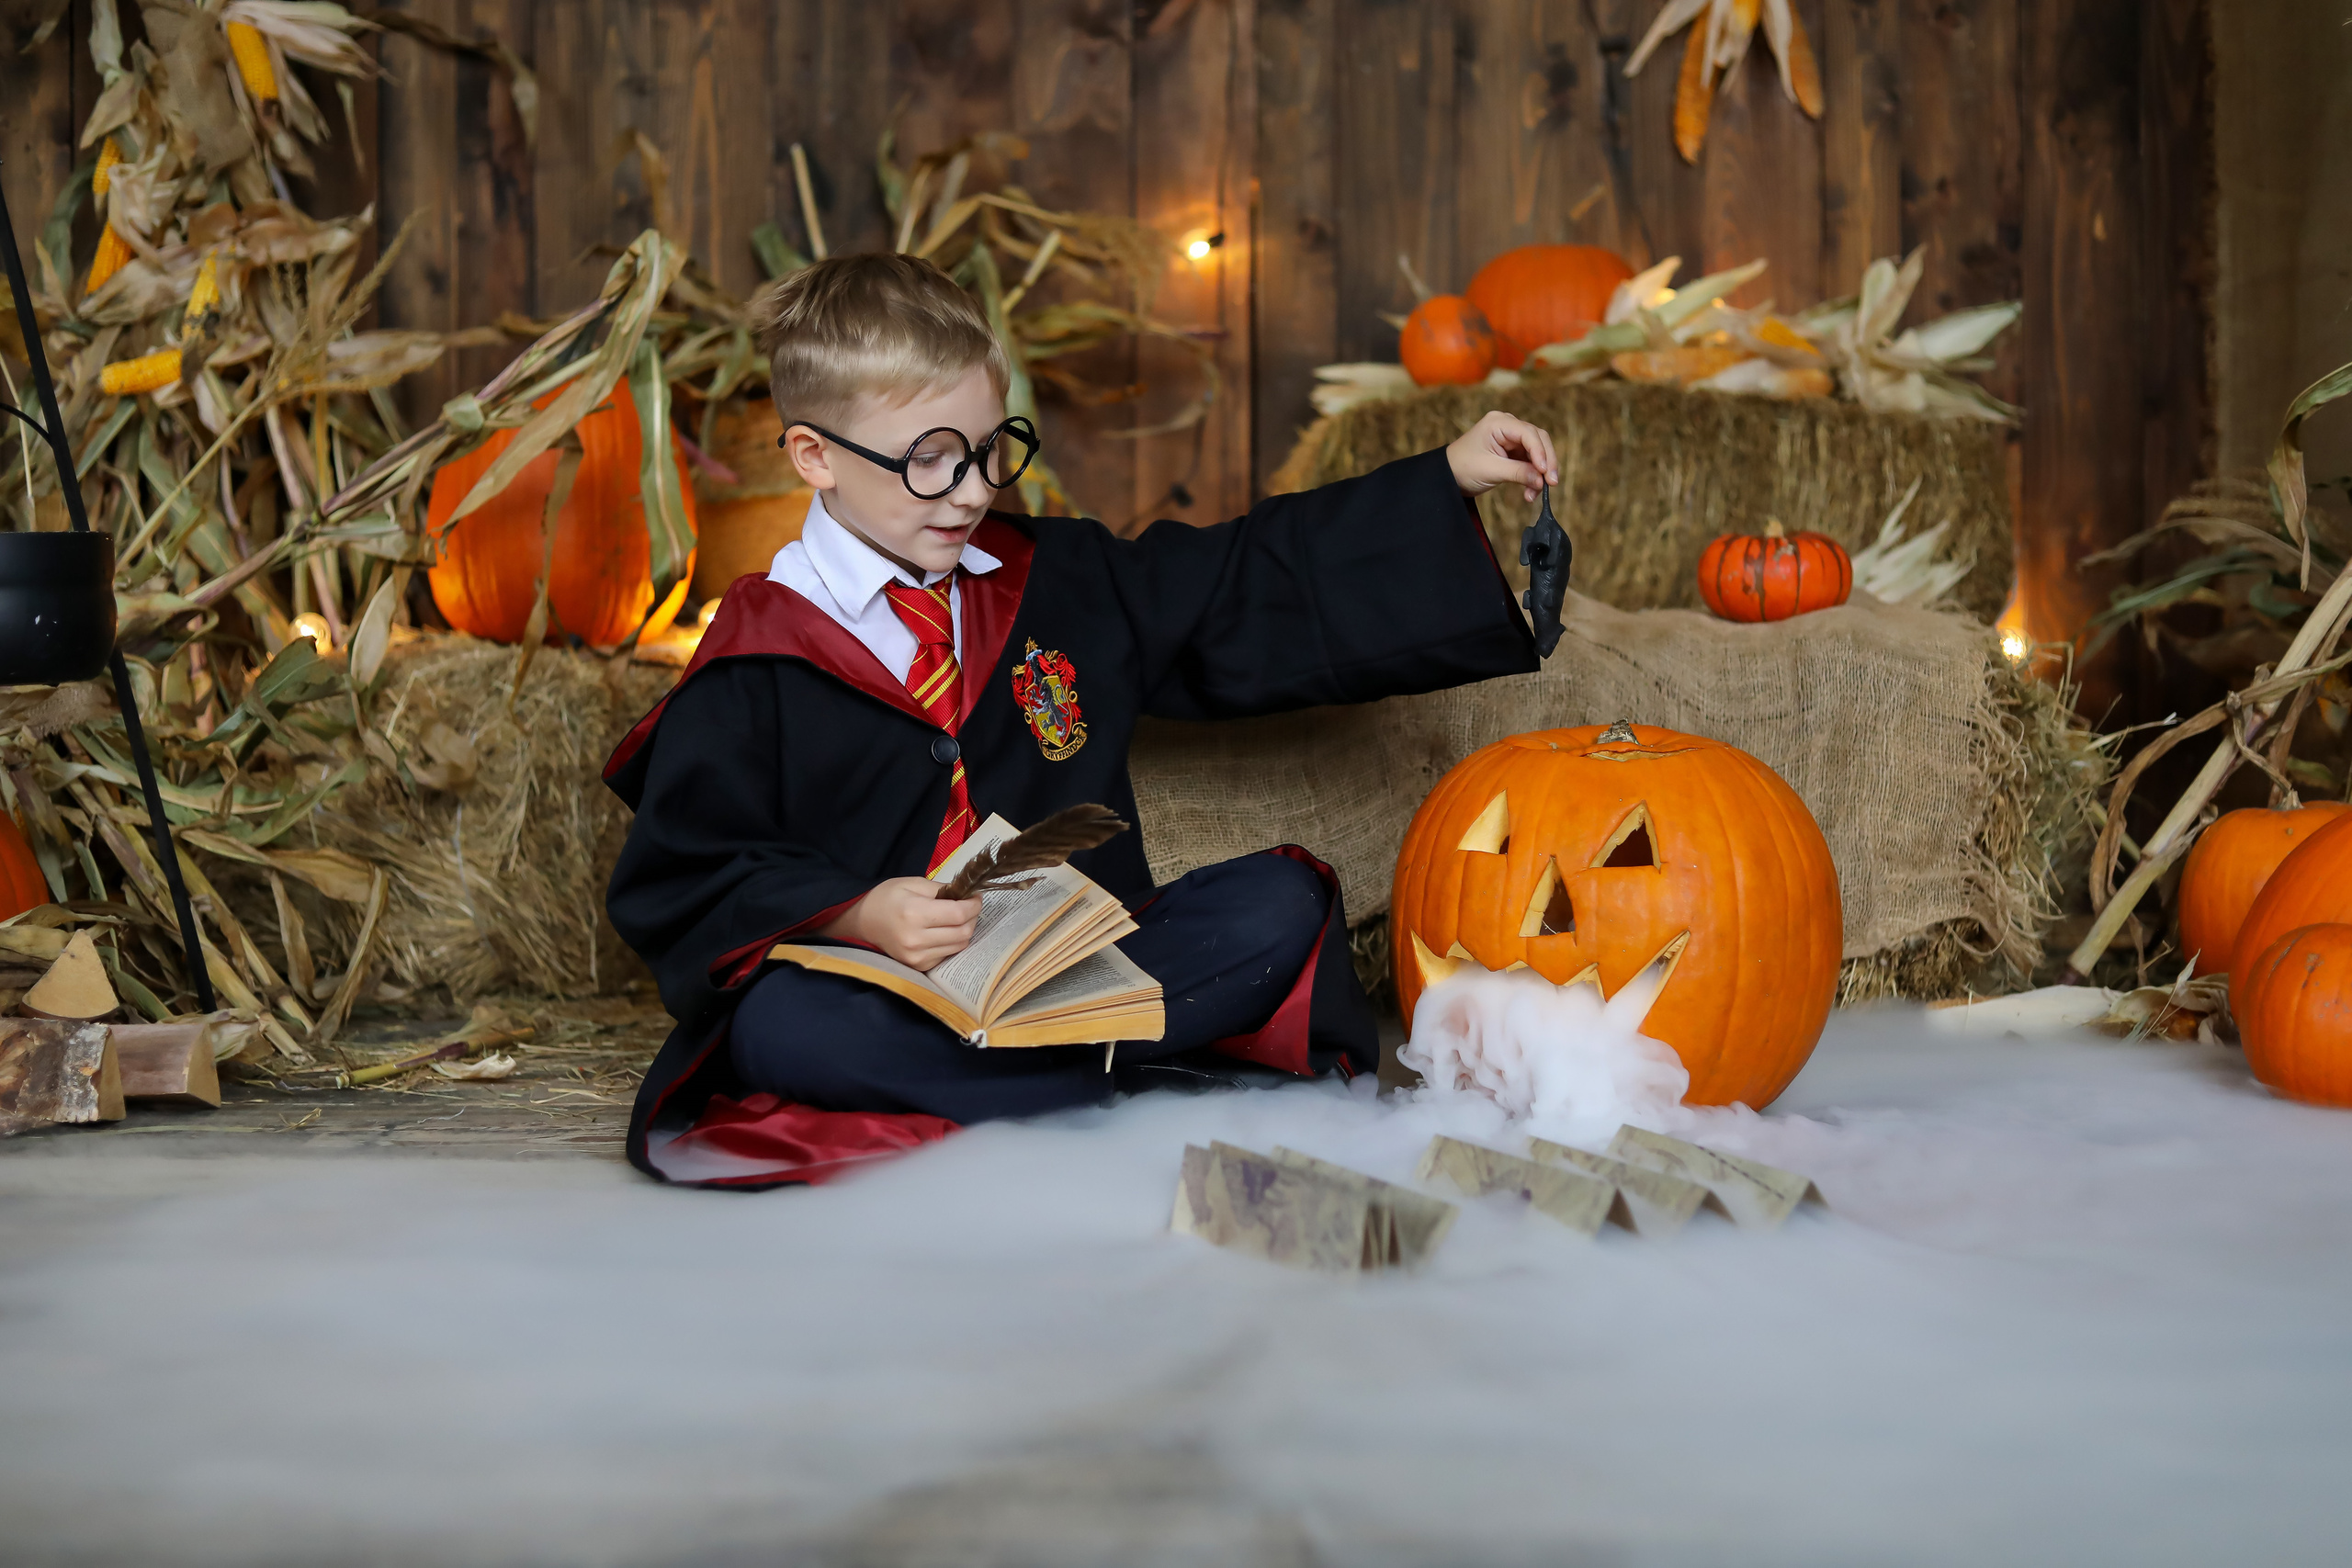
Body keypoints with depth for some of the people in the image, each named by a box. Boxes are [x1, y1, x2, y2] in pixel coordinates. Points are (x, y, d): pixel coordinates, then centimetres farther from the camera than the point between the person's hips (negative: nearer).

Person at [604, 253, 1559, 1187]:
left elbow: (1265, 587, 16)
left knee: (1279, 903, -13)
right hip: (880, 994, -4)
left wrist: (1449, 483, 10)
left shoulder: (1062, 582, 12)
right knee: (780, 1025, -37)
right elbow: (681, 883, -6)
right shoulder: (761, 662, -4)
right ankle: (1147, 1083, -32)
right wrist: (859, 915, -23)